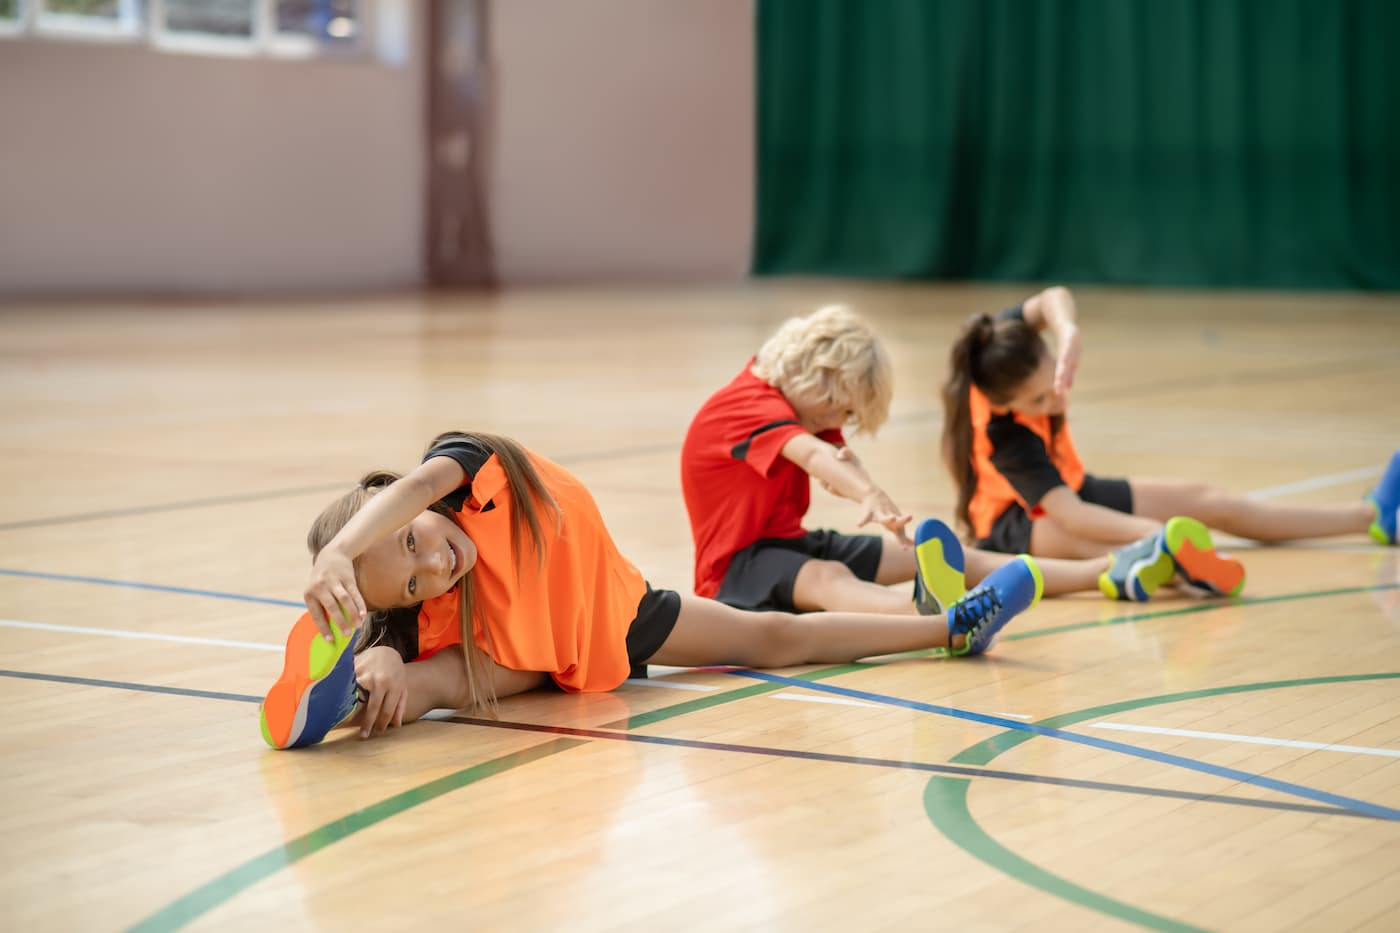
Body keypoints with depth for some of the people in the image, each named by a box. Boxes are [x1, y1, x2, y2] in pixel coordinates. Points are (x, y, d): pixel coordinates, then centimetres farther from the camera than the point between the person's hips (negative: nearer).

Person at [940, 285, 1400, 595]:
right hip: (1019, 520, -8)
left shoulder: (1009, 346, -23)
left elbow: (1054, 299, -40)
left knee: (1207, 501, 3)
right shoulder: (1007, 435, -38)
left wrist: (1068, 334, -62)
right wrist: (1152, 530, -56)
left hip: (1070, 488, 8)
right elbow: (1067, 515, -45)